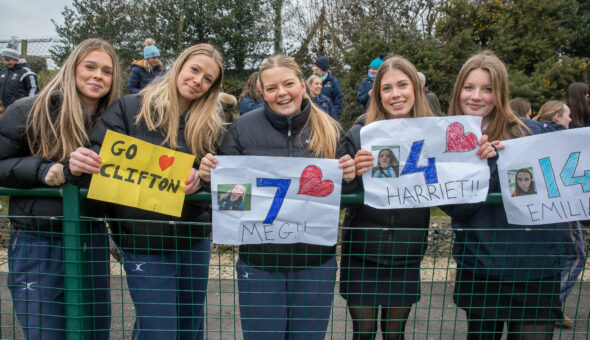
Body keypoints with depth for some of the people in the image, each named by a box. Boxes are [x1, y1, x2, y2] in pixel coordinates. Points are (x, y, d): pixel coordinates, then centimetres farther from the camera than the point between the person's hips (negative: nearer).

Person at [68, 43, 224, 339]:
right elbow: (99, 157, -5)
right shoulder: (130, 108, -3)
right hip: (145, 243, -4)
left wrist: (201, 178, -19)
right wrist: (79, 165, -27)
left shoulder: (211, 125, 6)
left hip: (194, 240, 4)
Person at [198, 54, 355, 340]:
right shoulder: (243, 128, -3)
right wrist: (209, 175, -18)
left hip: (315, 260, 1)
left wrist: (349, 175, -15)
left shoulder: (329, 129, 1)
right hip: (259, 259, -1)